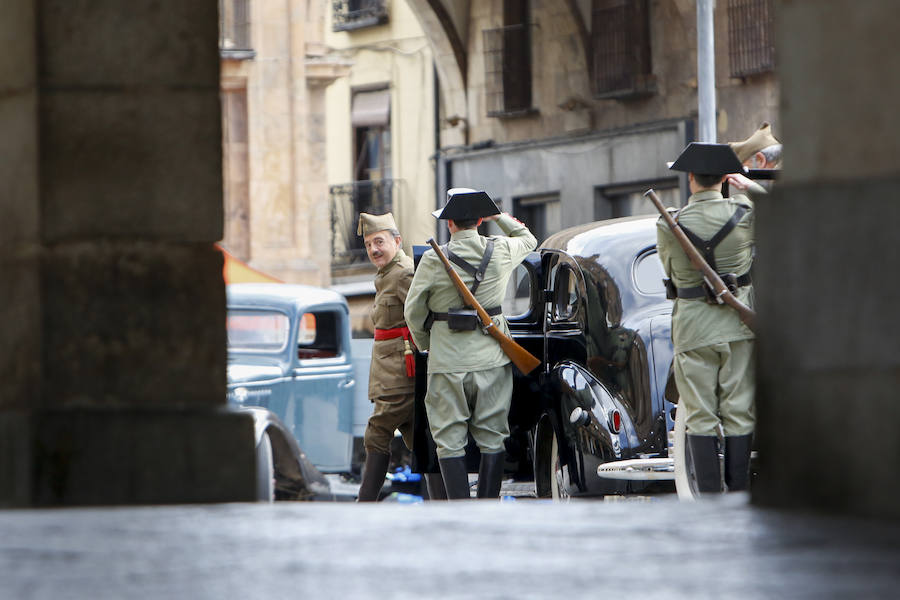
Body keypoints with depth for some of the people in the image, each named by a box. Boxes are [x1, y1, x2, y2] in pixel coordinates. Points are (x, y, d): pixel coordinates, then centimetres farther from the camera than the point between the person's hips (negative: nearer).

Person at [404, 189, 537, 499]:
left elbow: (413, 311, -1)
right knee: (492, 438, 9)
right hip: (491, 358, 3)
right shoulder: (501, 251, -1)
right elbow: (528, 239, 23)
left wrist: (425, 345, 15)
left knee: (450, 439, 3)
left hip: (448, 361, -3)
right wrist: (499, 218, 30)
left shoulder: (434, 260, -9)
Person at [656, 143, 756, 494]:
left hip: (692, 327, -1)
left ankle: (709, 496, 0)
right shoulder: (744, 213, -6)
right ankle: (738, 492, 5)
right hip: (737, 322, 1)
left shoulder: (669, 226, -7)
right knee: (738, 413, 5)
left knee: (700, 417, 3)